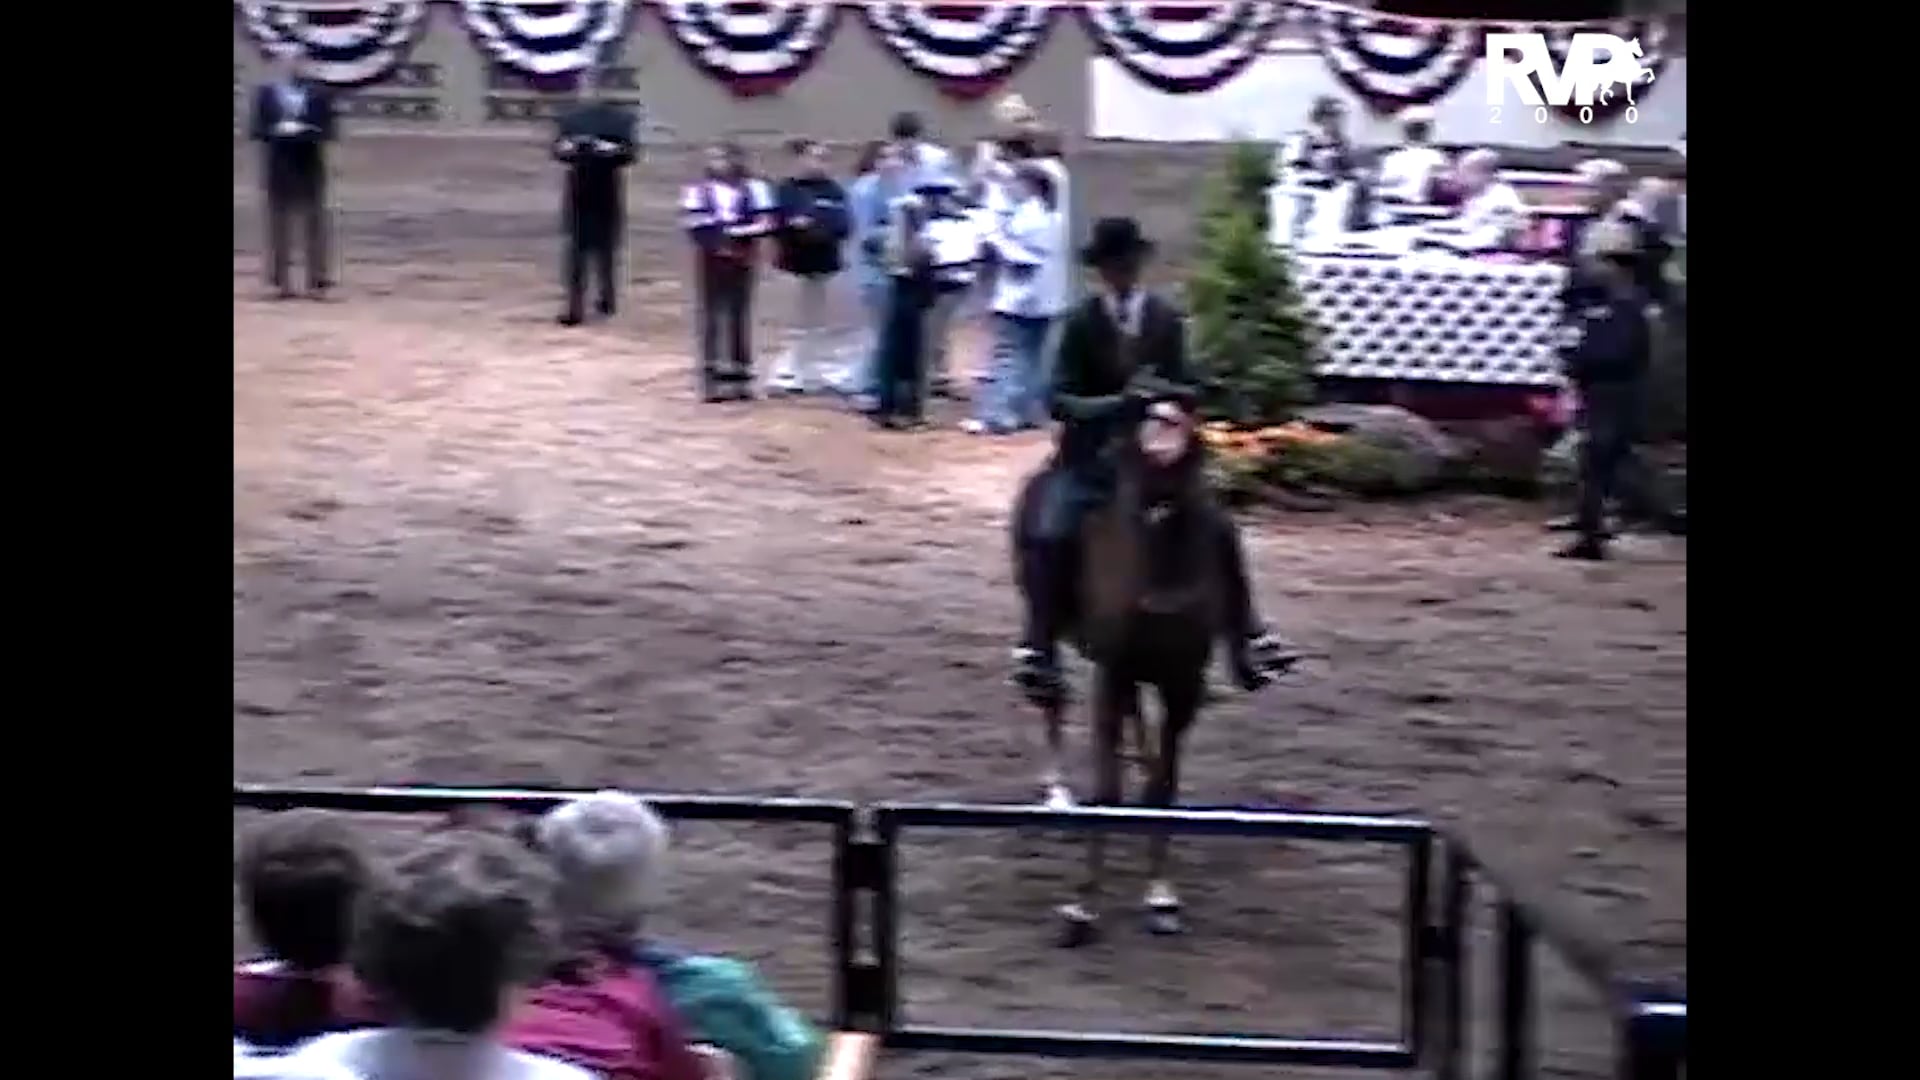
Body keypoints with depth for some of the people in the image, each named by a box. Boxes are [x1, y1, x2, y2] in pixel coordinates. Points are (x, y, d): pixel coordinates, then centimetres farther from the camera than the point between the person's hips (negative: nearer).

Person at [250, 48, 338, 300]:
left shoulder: (319, 93, 3)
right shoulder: (265, 93, 4)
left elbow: (329, 130, 1)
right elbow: (255, 129, 0)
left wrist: (307, 131, -18)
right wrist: (276, 131, -18)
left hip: (310, 167, 0)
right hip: (279, 168, 0)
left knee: (315, 222, 1)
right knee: (279, 223, 3)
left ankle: (317, 281, 3)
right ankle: (281, 281, 7)